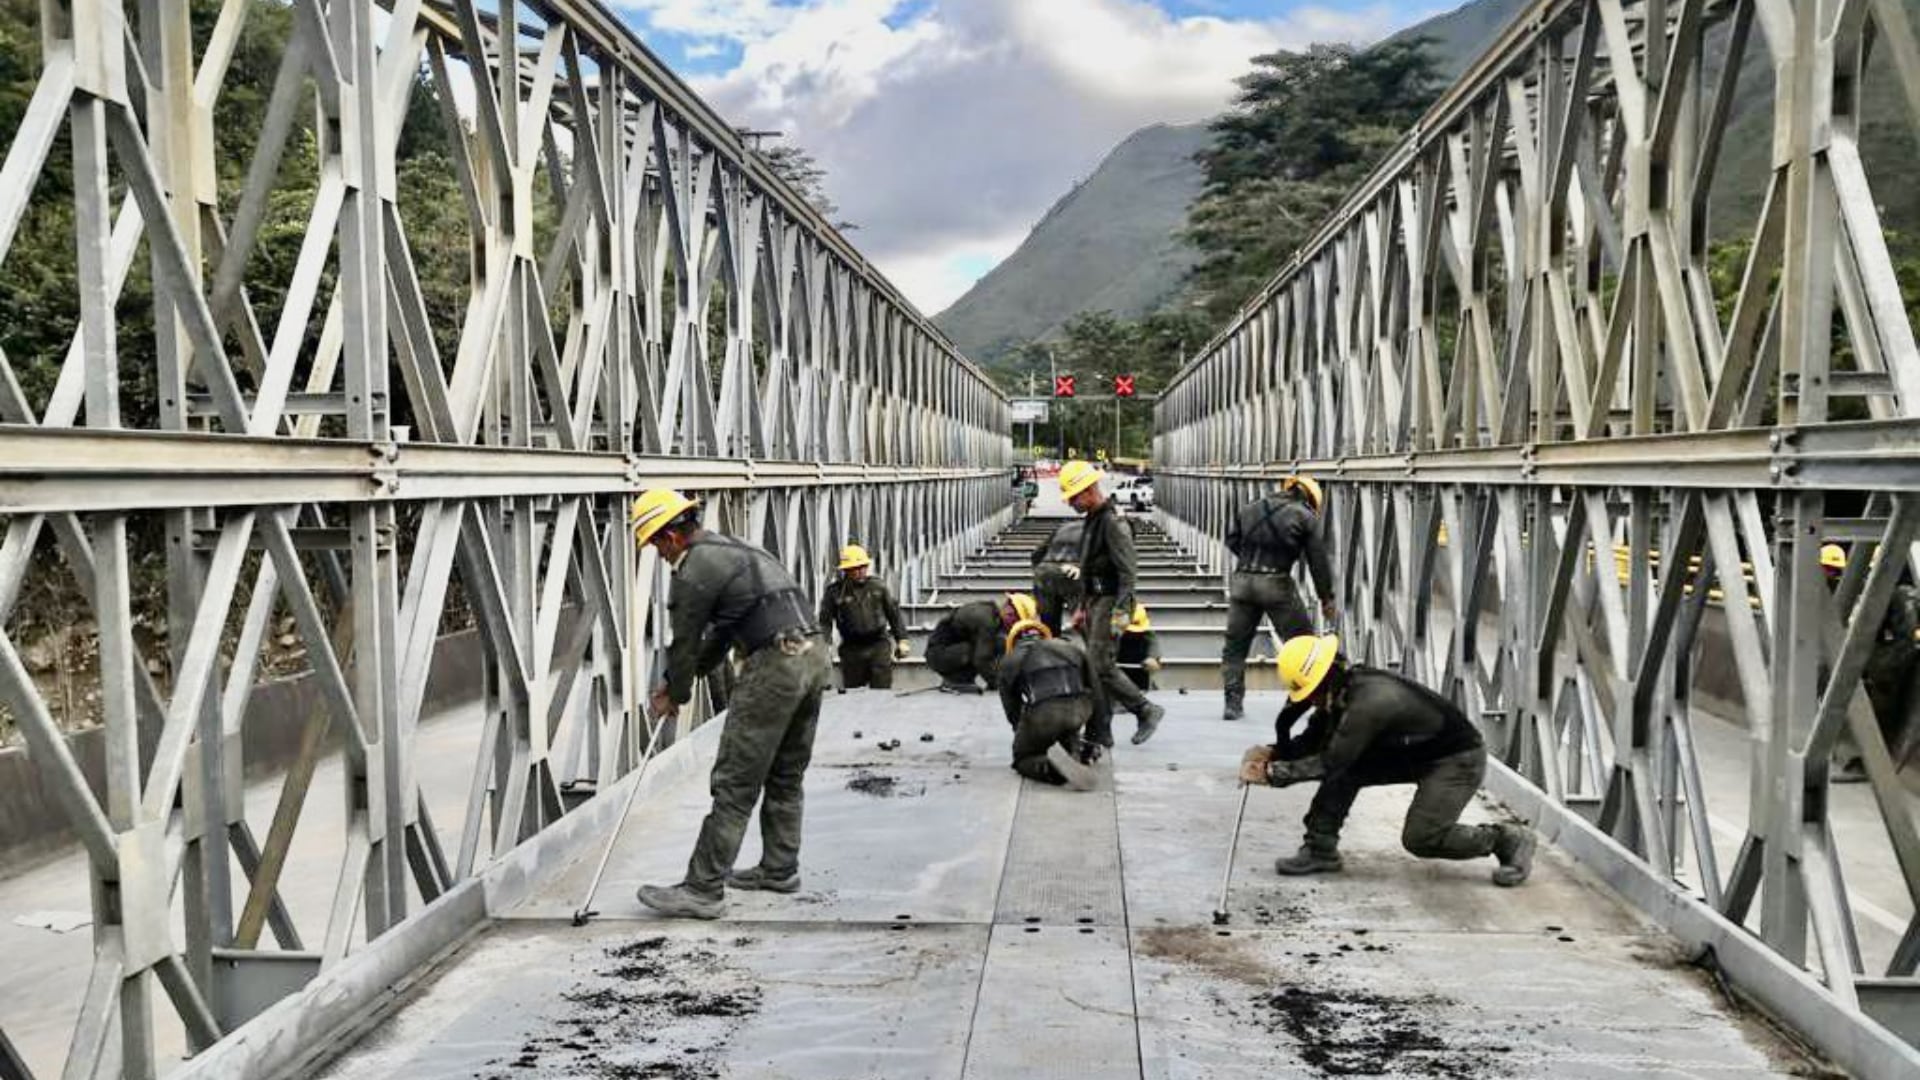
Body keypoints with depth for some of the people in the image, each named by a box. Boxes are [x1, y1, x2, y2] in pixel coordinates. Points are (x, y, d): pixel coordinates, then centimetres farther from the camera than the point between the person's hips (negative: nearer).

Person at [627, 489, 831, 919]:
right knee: (786, 776, 20)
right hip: (814, 654, 10)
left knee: (734, 784, -5)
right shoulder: (734, 548, 24)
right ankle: (780, 868, 30)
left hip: (774, 664, -9)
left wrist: (674, 696, 20)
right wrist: (677, 681, 31)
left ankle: (703, 890, -2)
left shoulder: (693, 571, -6)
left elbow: (685, 642, 2)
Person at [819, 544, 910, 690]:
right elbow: (825, 622, -2)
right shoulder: (834, 592, -1)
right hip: (852, 649, -1)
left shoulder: (878, 586, 5)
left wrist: (901, 640, 8)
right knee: (851, 692, 5)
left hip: (879, 646, 1)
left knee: (882, 690, -2)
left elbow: (894, 613, 12)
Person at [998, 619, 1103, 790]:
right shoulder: (1072, 649, 28)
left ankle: (1050, 766, -12)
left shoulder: (1010, 662, 23)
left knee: (1022, 759, 19)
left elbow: (1012, 712, 25)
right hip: (1079, 710, 4)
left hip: (1042, 713, -4)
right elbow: (1096, 694, 27)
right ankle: (1073, 754, 10)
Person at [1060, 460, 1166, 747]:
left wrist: (1121, 611, -24)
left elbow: (1129, 570, -20)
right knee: (1094, 669, 9)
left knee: (1101, 667, -12)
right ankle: (1098, 733, 13)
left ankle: (1146, 711, 1)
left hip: (1111, 602, -10)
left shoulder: (1112, 522, -16)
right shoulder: (1092, 520, 15)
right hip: (1095, 602, 10)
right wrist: (1083, 607, 22)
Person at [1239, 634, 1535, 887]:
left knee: (1420, 838, -13)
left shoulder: (1370, 701, -33)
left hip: (1459, 760, -9)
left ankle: (1510, 840, 6)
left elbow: (1329, 764, -30)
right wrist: (1273, 753, -11)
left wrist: (1271, 773, -26)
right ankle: (1320, 850, -2)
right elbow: (1314, 739, 5)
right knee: (1345, 770, -8)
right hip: (1414, 755, 9)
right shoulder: (1343, 690, -7)